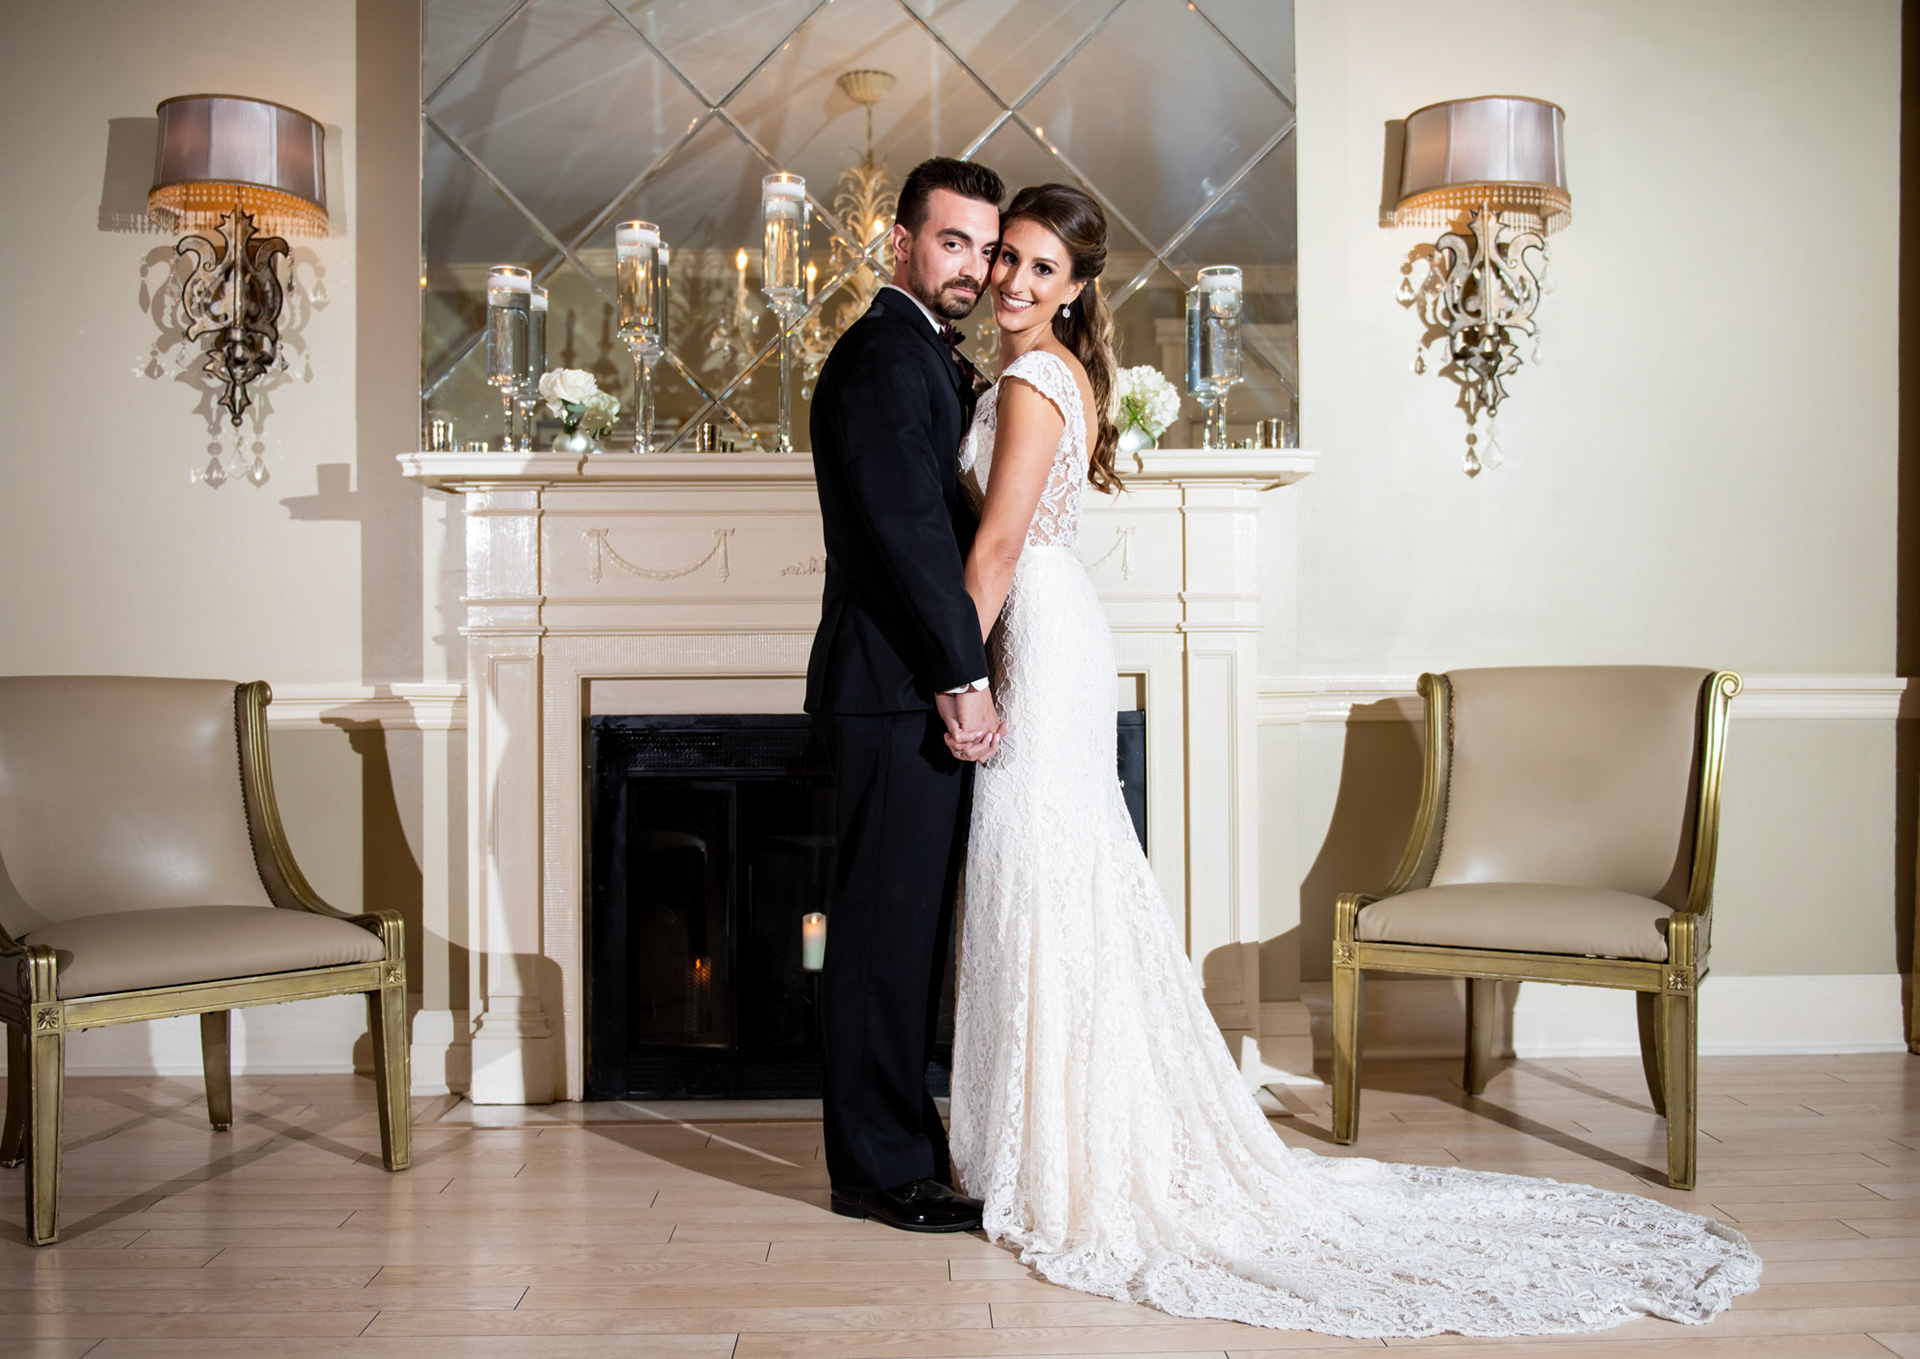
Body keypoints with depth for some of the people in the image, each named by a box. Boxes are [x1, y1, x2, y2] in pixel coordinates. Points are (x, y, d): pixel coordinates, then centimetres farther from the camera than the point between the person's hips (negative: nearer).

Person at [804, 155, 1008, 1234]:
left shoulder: (930, 359, 21)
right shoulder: (885, 357, -11)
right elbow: (909, 528, -20)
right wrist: (963, 674, -18)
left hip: (920, 684, 11)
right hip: (902, 691, -11)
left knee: (905, 929, 15)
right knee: (891, 929, -4)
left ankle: (894, 1143, 27)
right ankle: (885, 1170, 7)